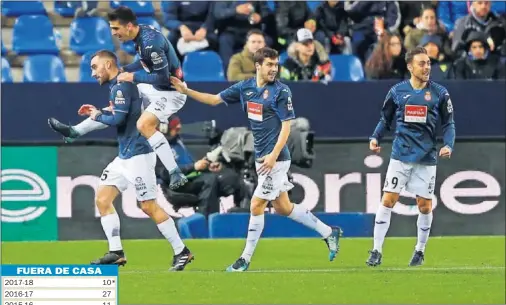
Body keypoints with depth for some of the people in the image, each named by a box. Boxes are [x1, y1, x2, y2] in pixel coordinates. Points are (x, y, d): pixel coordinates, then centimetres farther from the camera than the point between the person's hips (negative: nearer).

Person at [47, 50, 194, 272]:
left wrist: (98, 116, -5)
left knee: (149, 206, -9)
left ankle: (182, 252, -2)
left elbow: (118, 119, -22)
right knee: (102, 199, 5)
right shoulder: (118, 86, 15)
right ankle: (116, 253, 5)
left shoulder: (121, 87, -14)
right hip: (125, 156, 10)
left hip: (138, 154, -10)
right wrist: (99, 112, 14)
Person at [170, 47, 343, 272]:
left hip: (275, 158, -7)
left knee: (256, 206, -4)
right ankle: (328, 232, 24)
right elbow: (215, 99, 13)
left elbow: (286, 125, -13)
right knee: (282, 207, 12)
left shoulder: (281, 91, -11)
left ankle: (245, 259, 6)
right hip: (262, 157, 7)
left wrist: (273, 156, -21)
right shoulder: (245, 88, 7)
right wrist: (186, 91, 4)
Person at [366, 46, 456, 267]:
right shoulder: (397, 91, 2)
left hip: (427, 158, 0)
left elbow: (448, 124, 5)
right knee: (388, 201, -6)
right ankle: (377, 251, 0)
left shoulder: (439, 93, 0)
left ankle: (420, 250, 23)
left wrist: (448, 145, -12)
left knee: (425, 206, 4)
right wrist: (375, 138, -3)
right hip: (400, 156, 0)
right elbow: (385, 119, 12)